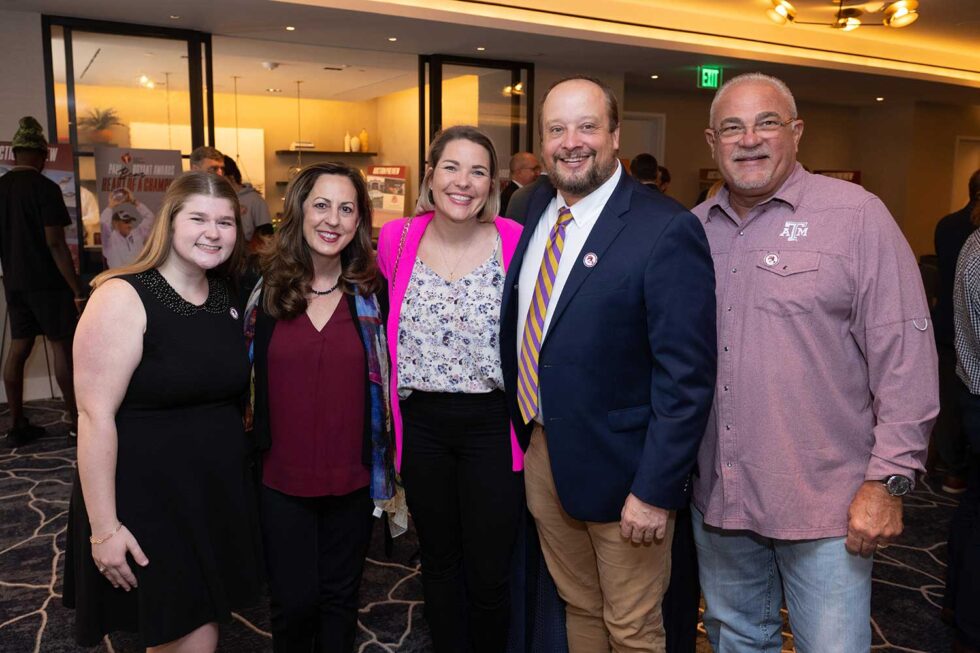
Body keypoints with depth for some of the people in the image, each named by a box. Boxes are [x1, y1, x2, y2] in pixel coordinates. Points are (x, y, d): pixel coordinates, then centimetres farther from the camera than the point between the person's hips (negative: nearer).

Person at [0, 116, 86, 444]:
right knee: (62, 346, 0)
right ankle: (76, 420, 5)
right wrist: (78, 290, -16)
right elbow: (55, 244, -18)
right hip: (48, 282, -7)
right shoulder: (45, 188, -12)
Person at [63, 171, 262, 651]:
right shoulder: (123, 298, -15)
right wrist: (104, 527, -18)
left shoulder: (226, 299, 5)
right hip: (145, 504, -6)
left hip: (217, 498, 6)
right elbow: (95, 416, -18)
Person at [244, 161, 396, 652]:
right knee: (294, 602, 8)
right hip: (281, 480, 0)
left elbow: (387, 381, 4)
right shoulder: (264, 288, -3)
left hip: (352, 480, 1)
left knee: (340, 598, 16)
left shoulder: (373, 292, -2)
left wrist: (386, 468, 2)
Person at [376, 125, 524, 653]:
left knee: (489, 574, 8)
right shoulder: (397, 239, -2)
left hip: (491, 424, -2)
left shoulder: (514, 242, -9)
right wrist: (394, 397, 7)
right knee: (438, 562, 19)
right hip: (422, 424, 3)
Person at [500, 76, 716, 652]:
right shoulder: (535, 209, 4)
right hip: (540, 451, 6)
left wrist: (656, 491, -19)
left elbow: (687, 377, -19)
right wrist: (524, 432, 12)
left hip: (621, 471, -6)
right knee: (578, 606, 25)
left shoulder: (666, 229, -18)